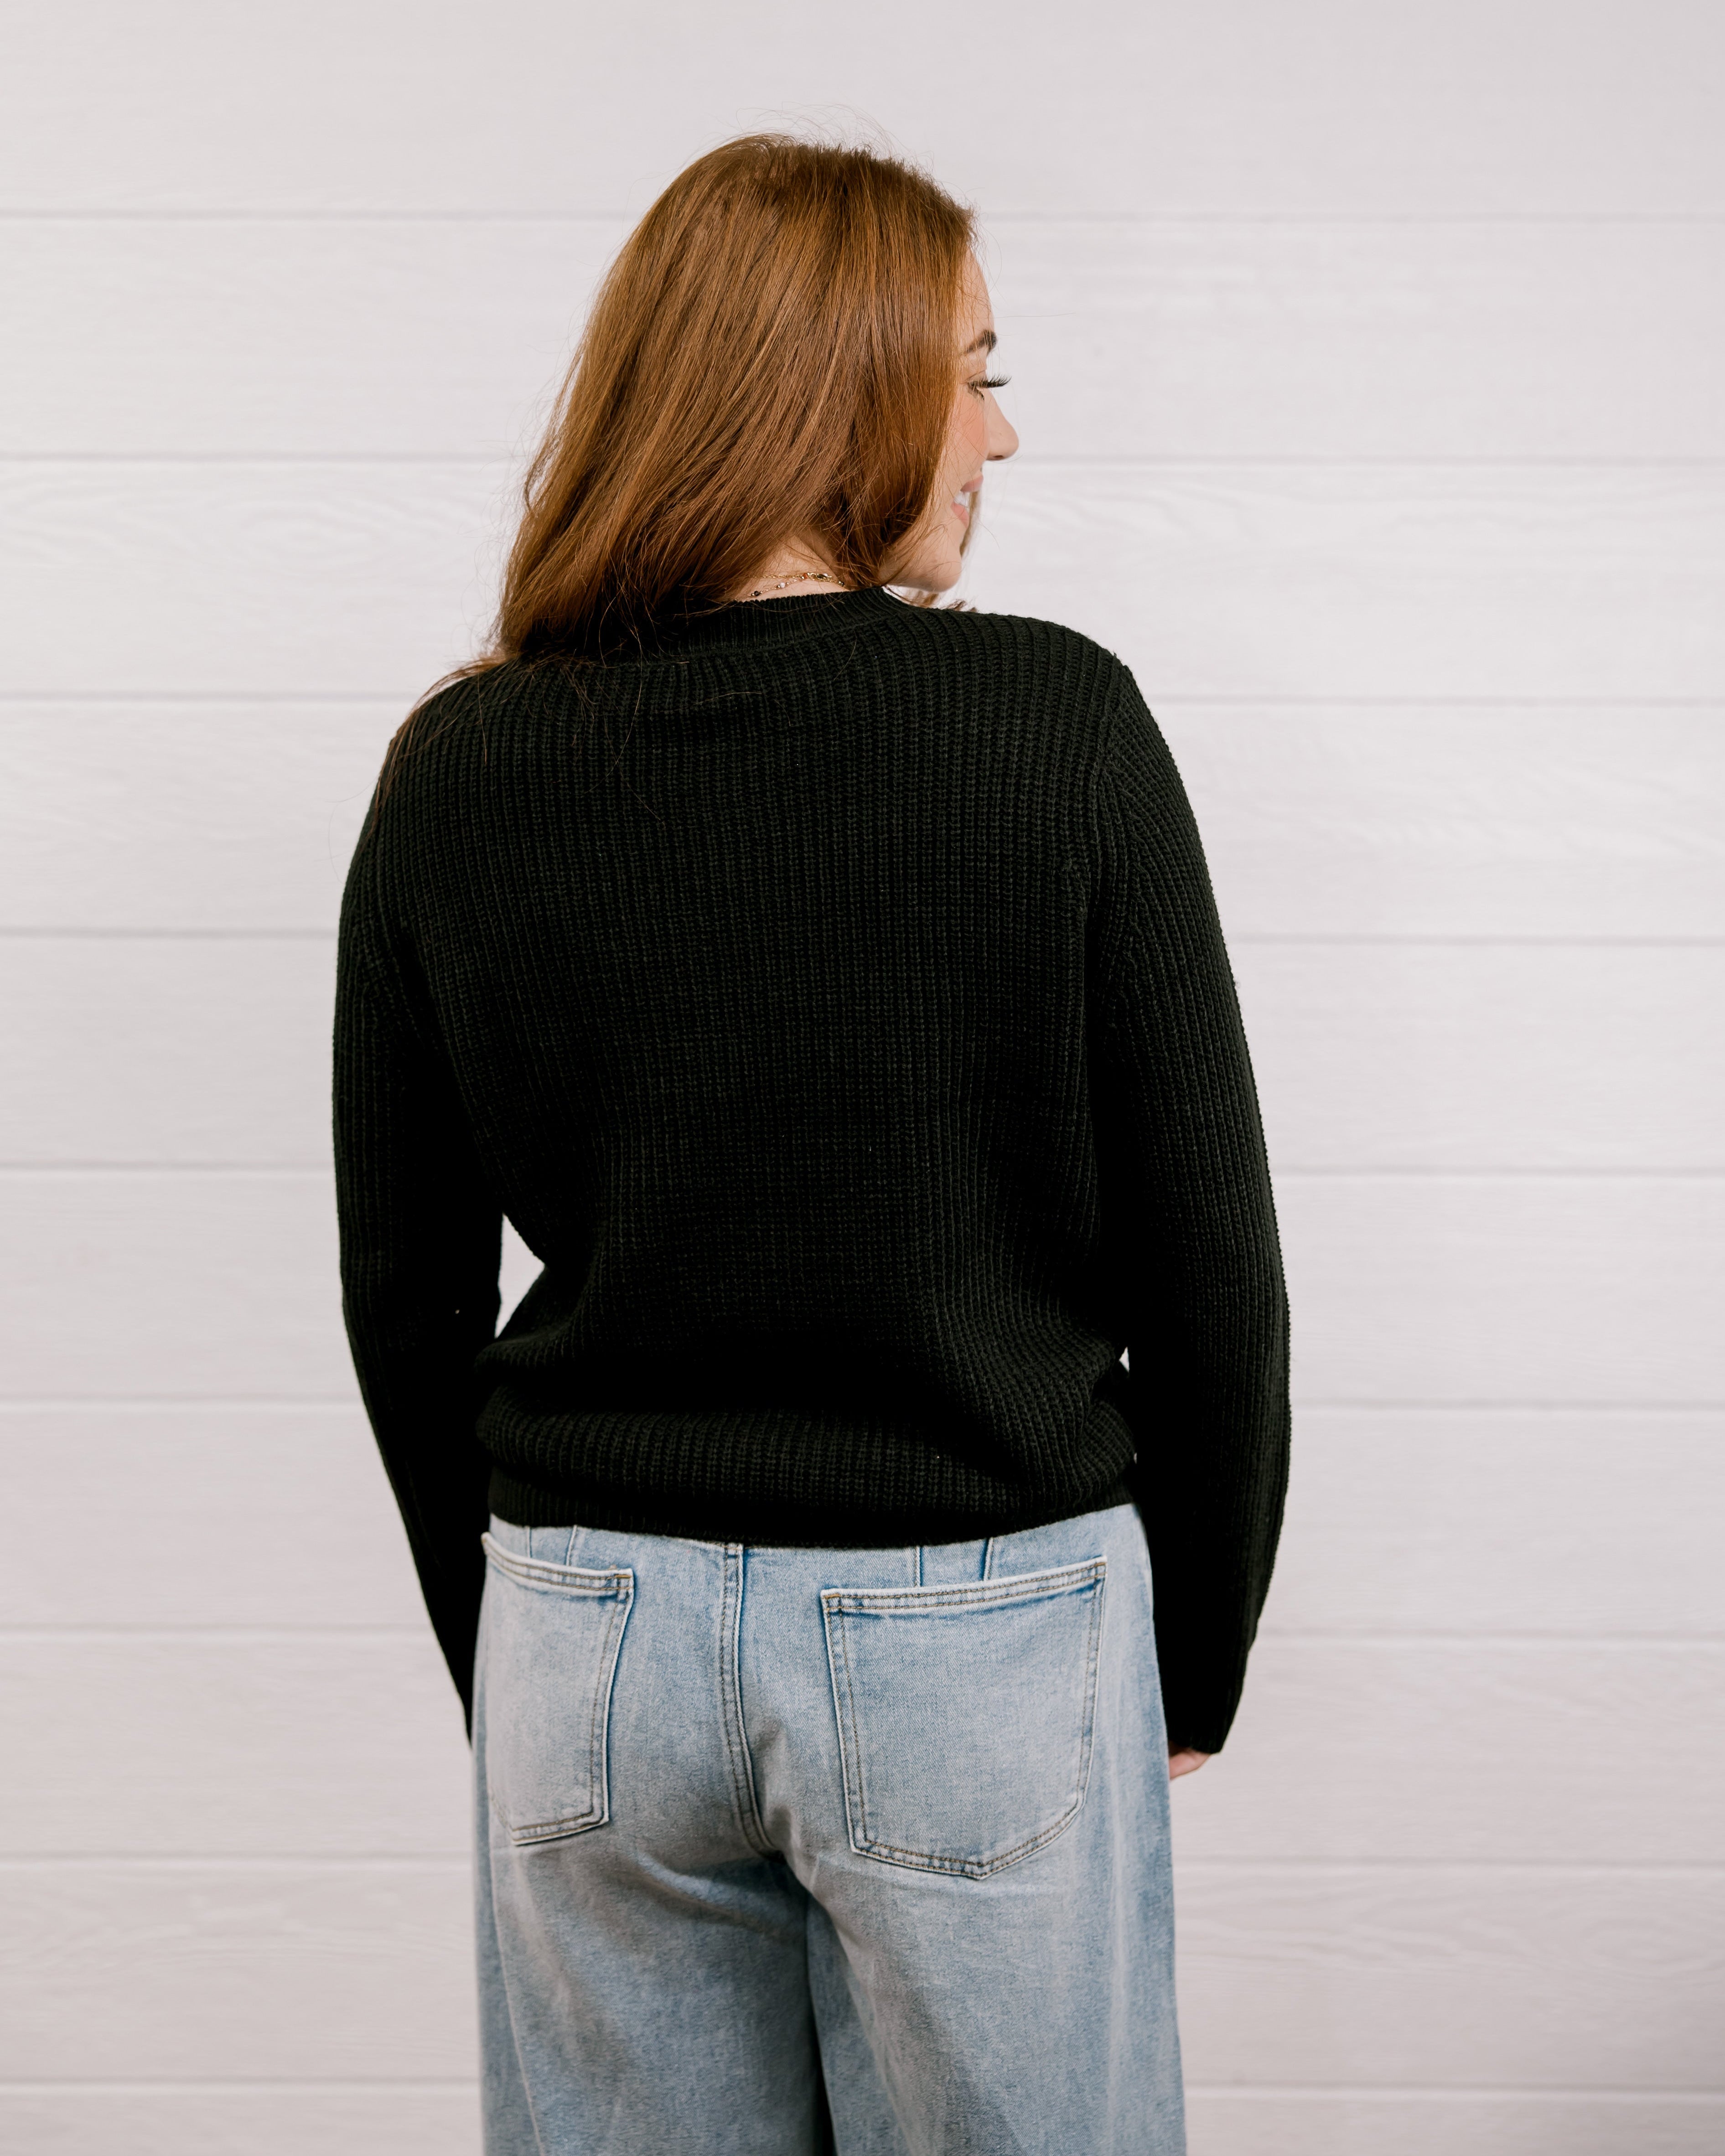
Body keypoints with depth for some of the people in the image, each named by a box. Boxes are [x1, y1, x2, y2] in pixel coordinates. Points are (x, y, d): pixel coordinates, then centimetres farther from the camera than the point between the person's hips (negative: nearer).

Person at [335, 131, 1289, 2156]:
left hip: (590, 1630, 3)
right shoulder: (1052, 720, -11)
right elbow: (1209, 1251, -7)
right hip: (990, 1618, -2)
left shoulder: (457, 772, -2)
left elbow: (406, 1299, 4)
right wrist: (1195, 1660, 8)